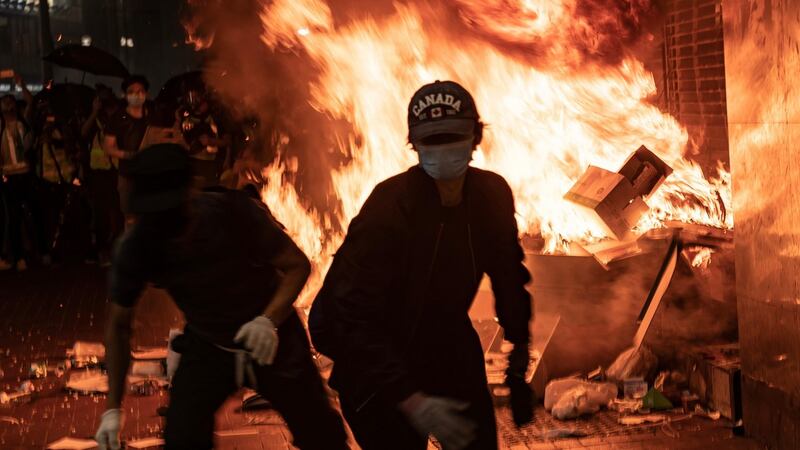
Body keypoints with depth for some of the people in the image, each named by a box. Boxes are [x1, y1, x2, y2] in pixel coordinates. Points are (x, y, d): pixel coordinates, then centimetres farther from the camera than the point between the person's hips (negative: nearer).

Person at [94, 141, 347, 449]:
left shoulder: (232, 211, -28)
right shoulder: (136, 248, -22)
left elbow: (297, 265, -18)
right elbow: (118, 325, -8)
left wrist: (269, 320, -37)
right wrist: (113, 408, -13)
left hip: (271, 339, -1)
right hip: (206, 346, 1)